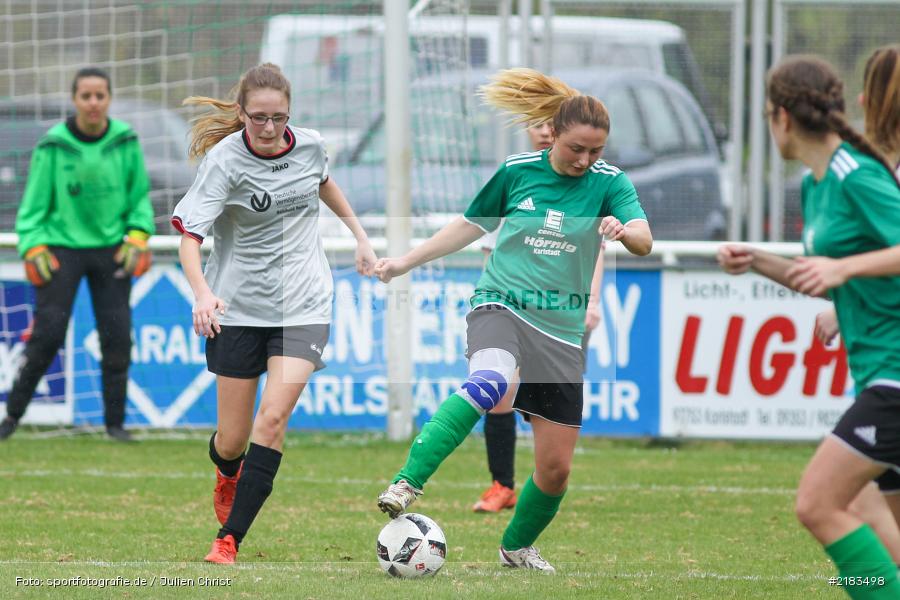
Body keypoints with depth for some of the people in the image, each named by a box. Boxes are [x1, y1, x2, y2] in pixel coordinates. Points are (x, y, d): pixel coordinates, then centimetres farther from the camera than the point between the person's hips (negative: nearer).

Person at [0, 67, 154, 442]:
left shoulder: (125, 141, -1)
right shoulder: (53, 146, -8)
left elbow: (140, 195, 10)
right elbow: (34, 203, -1)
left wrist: (139, 235, -1)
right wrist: (33, 246, -10)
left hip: (111, 248, 2)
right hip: (63, 246, -2)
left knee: (117, 336, -3)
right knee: (47, 334, -9)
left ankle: (115, 422, 9)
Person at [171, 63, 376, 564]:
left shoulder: (309, 146, -4)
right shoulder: (224, 160, -16)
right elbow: (190, 235, -23)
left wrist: (361, 235, 22)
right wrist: (203, 293, -40)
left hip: (303, 306, 1)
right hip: (239, 309, -1)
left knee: (273, 419, -17)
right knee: (234, 438, 6)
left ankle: (230, 540, -13)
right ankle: (228, 474, 45)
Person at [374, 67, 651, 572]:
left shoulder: (608, 182, -1)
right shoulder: (518, 170, 0)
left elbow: (644, 241, -17)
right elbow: (472, 225, 16)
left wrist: (623, 230, -40)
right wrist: (406, 262, 16)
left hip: (561, 328, 2)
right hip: (500, 304, -2)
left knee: (555, 467, 4)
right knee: (488, 382, -38)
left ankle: (519, 546, 33)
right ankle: (406, 485, -44)